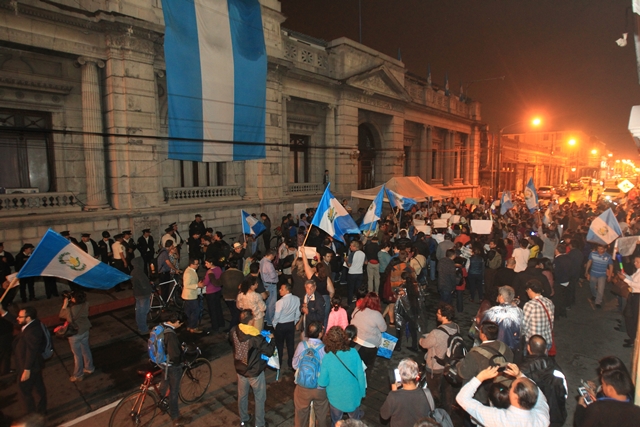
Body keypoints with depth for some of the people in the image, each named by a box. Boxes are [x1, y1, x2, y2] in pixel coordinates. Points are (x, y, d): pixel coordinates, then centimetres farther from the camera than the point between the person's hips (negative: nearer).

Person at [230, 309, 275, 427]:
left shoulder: (234, 331, -15)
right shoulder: (256, 338, -32)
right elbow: (269, 352, -24)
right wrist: (272, 339, -7)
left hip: (240, 370, 5)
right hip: (255, 372, -5)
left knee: (242, 395, 27)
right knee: (259, 398, 18)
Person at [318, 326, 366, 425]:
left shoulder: (327, 358, -25)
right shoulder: (353, 353, -22)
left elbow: (322, 383, -18)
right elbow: (361, 375, -13)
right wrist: (362, 392, 4)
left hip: (336, 397, -1)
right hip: (353, 395, 1)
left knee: (336, 423, 27)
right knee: (355, 422, 31)